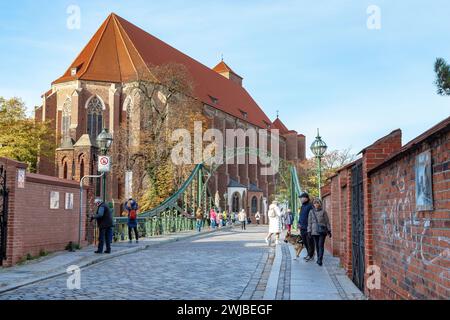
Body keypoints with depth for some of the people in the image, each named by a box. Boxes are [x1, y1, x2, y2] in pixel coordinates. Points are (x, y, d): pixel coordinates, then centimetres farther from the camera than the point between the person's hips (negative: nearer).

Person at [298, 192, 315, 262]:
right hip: (302, 227, 9)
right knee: (305, 242, 13)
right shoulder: (302, 206, 16)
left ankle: (310, 255, 6)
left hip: (308, 227, -9)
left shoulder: (310, 206, -11)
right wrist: (299, 223, 11)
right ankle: (309, 254, 23)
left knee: (309, 242, -2)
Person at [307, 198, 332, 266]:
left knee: (321, 245, -9)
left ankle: (320, 260, -11)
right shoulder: (311, 212, 6)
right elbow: (309, 222, 9)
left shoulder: (323, 211, 0)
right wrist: (309, 231, 4)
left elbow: (327, 221, 4)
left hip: (322, 231, -3)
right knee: (317, 246, 8)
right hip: (314, 231, 3)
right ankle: (318, 258, 21)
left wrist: (329, 230, 2)